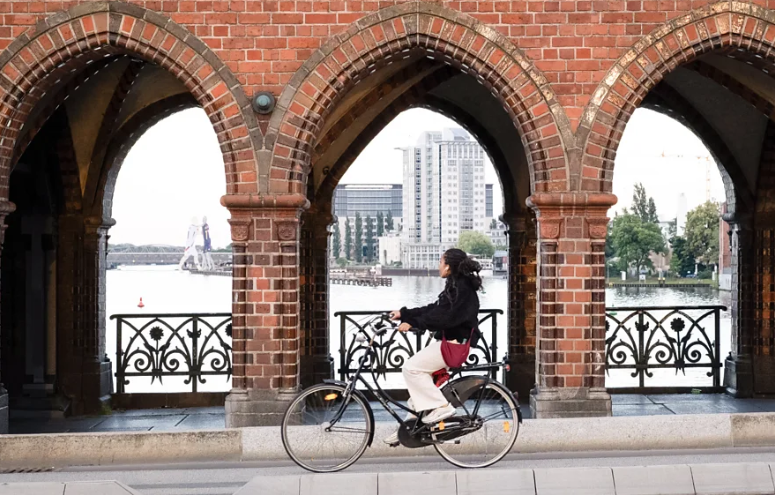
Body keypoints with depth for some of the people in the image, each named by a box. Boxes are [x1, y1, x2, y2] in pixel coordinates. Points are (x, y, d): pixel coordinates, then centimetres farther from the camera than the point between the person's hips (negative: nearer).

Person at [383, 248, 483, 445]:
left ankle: (441, 407, -11)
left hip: (454, 344, -10)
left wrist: (413, 323, -30)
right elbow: (435, 310, 19)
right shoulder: (456, 285, 15)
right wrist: (404, 314, 19)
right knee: (418, 373, 11)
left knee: (412, 368, -16)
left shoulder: (461, 288, -17)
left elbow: (444, 317, -28)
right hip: (445, 340, 10)